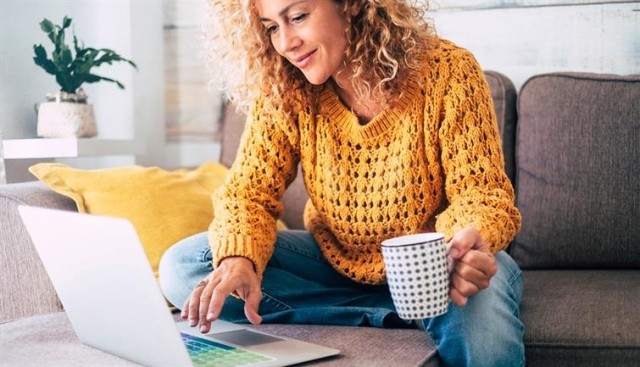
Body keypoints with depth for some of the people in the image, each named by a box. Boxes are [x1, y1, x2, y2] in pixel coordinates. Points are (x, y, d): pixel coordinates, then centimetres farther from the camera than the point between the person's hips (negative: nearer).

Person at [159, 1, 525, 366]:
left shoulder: (447, 71, -17)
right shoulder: (282, 91, -10)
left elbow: (479, 189, -18)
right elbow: (249, 190, -12)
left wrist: (469, 244, -42)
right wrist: (238, 259, -35)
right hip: (335, 262, 5)